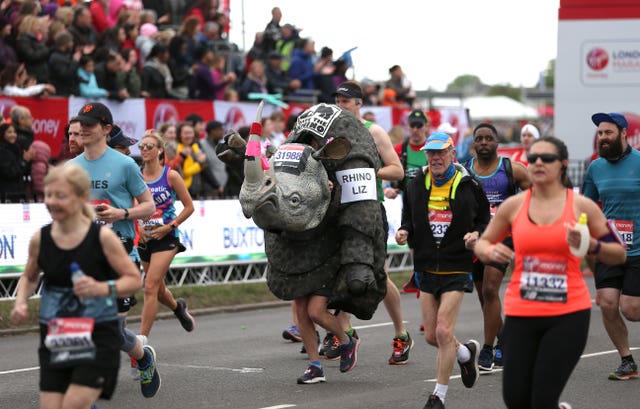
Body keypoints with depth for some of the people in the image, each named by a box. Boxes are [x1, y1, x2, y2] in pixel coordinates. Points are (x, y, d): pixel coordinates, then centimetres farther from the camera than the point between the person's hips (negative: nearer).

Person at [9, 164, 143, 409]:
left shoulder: (102, 237, -10)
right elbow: (30, 277, 19)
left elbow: (134, 279, -7)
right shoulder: (40, 239, 0)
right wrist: (21, 302, -1)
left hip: (98, 335, -4)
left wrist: (104, 288, -25)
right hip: (54, 337, 4)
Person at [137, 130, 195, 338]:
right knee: (158, 289, 17)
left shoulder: (171, 176, -6)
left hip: (166, 237, -4)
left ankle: (142, 338, -16)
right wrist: (137, 226, -6)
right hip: (145, 238, 4)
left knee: (150, 287, -15)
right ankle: (178, 307, 51)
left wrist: (169, 227, -10)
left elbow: (189, 207, -1)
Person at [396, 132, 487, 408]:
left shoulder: (469, 186, -4)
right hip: (426, 268, 4)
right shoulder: (415, 185, 4)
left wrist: (476, 234, -15)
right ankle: (466, 353, 40)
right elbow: (409, 217, 16)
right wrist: (404, 232, -6)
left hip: (456, 268, -4)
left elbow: (485, 220, 5)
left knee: (443, 331, -11)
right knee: (431, 336, 8)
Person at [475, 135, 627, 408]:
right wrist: (490, 252, -8)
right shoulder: (513, 205, 2)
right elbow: (482, 243, 14)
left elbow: (619, 255, 4)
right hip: (521, 314, 2)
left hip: (568, 315, -2)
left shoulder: (582, 207, -2)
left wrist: (591, 245, -15)